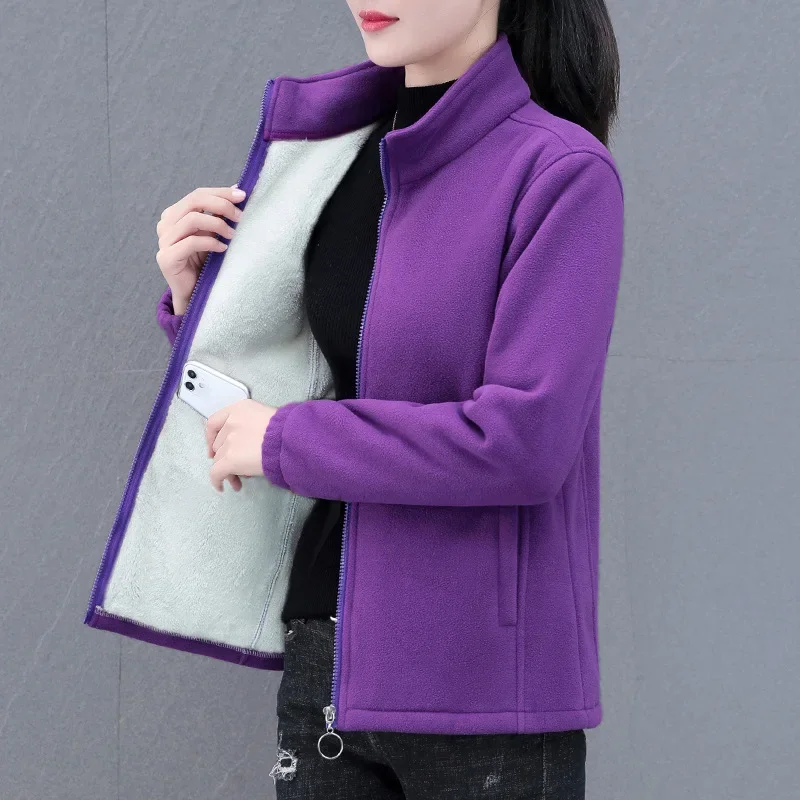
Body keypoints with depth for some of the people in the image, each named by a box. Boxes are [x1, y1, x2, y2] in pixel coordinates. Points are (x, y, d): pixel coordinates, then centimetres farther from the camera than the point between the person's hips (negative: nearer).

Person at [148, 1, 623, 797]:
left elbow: (524, 440, -20)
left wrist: (285, 440, -13)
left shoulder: (563, 171, -12)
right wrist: (197, 303, 0)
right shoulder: (347, 161, 8)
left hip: (478, 678, -6)